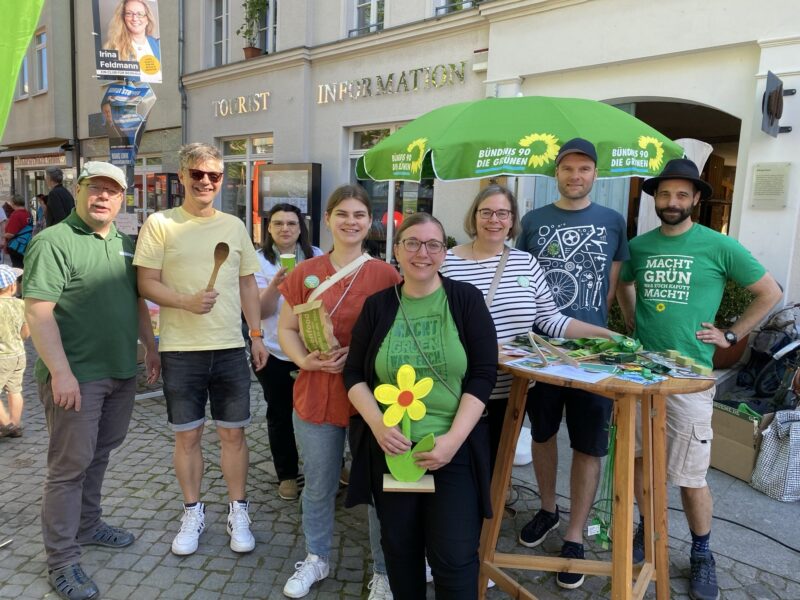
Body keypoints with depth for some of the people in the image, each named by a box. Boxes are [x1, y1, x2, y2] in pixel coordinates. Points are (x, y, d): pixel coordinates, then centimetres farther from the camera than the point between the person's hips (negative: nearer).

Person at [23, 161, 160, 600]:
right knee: (70, 464, 2)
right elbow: (38, 312, -17)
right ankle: (62, 560, 15)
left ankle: (87, 525, 38)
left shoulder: (126, 243, 11)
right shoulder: (53, 242, -11)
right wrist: (61, 372, -22)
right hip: (76, 375, -7)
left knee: (98, 455, 20)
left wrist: (150, 348, 16)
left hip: (121, 371, 7)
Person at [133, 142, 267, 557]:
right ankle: (193, 512, 29)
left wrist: (257, 335, 6)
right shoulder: (160, 224, -2)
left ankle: (238, 512, 26)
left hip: (231, 349, 2)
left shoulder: (234, 226, 8)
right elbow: (146, 283, -6)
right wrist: (187, 301, -22)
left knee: (233, 433, 10)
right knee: (187, 436, 10)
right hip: (180, 351, -2)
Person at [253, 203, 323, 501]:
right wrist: (275, 283, -28)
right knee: (280, 413, 9)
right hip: (275, 352, -1)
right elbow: (261, 310, -11)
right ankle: (287, 474, 25)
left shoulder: (317, 256, 1)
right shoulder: (260, 261, -5)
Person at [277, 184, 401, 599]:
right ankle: (316, 559, 40)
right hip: (316, 395, 2)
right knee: (318, 486, 16)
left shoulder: (386, 275, -4)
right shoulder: (305, 273, 1)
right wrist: (304, 360, -14)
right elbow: (286, 329, 5)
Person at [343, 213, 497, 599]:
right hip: (390, 448, 2)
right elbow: (354, 374, 5)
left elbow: (483, 375, -6)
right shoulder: (378, 305, 4)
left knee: (454, 555, 2)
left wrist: (453, 438, -15)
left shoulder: (466, 299, -2)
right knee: (399, 546, 15)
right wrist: (378, 426, -12)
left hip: (454, 450, -2)